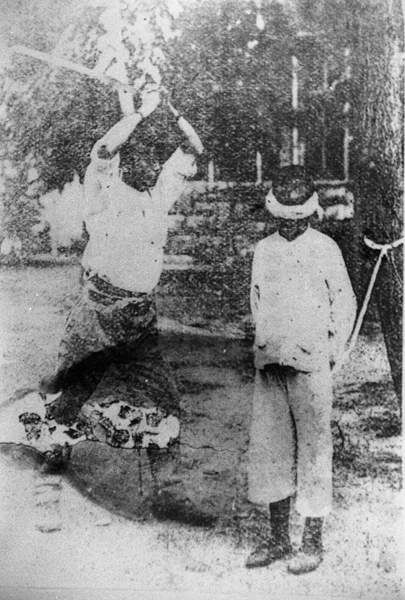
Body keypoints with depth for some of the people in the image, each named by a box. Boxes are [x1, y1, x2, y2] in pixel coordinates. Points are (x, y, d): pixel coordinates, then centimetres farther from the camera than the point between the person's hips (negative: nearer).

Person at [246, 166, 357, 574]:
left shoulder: (325, 249, -1)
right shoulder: (263, 250, 11)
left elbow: (345, 303, 4)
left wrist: (332, 354, 0)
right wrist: (266, 345, 15)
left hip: (310, 365, -4)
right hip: (269, 365, 5)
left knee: (312, 448, 1)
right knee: (268, 447, 7)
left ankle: (312, 543, 13)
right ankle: (278, 539, 20)